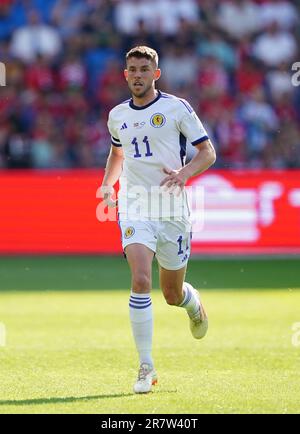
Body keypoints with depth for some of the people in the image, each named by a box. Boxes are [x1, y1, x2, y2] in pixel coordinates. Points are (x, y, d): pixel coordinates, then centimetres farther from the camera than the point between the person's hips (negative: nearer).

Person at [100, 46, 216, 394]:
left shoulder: (176, 107, -2)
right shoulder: (117, 115, 9)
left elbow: (208, 153, -2)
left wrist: (184, 172, -20)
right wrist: (107, 184, 14)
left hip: (172, 208, -1)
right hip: (135, 208, 1)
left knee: (172, 295, 9)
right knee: (140, 281, -20)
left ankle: (194, 304, 49)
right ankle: (146, 367, -15)